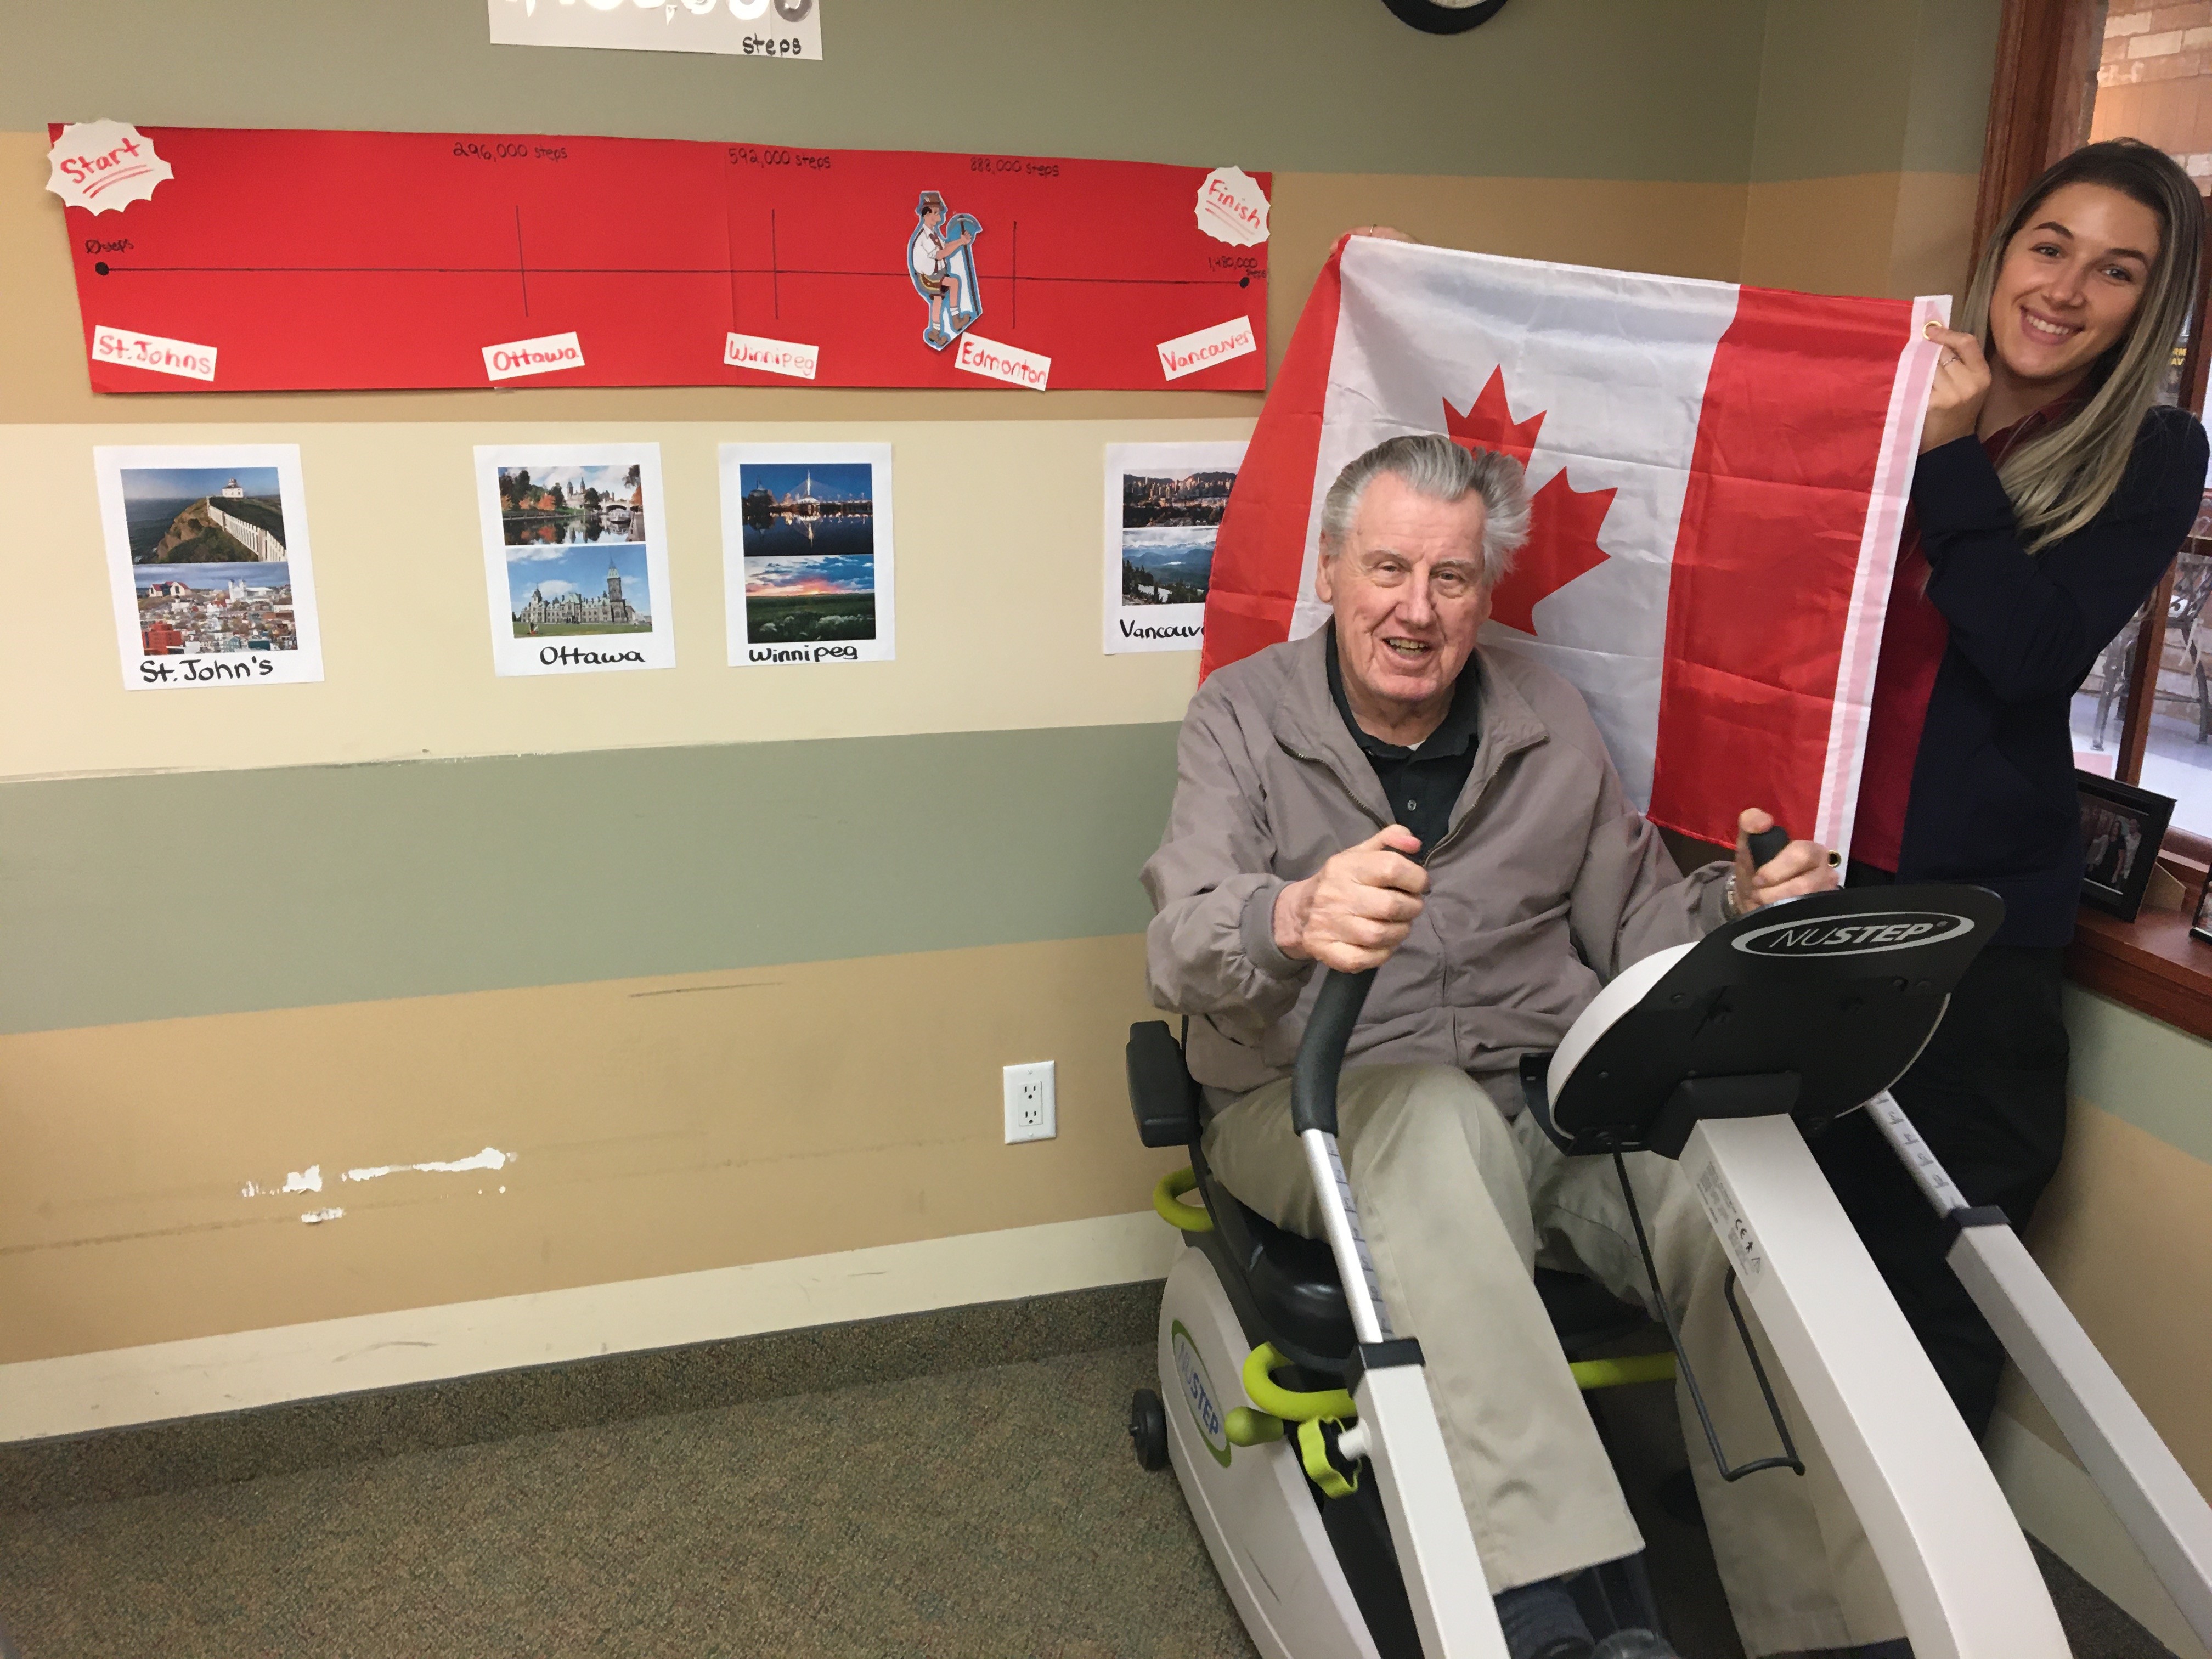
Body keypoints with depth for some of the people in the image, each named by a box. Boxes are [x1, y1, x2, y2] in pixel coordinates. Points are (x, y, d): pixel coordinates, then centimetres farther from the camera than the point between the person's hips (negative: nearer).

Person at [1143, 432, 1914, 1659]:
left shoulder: (1551, 726, 10)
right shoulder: (1243, 717, 0)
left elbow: (1635, 926, 15)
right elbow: (1184, 946, -16)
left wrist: (1742, 905, -8)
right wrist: (1292, 920, -40)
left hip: (1549, 1098, 3)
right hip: (1320, 1108, -3)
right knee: (1433, 1110, -38)